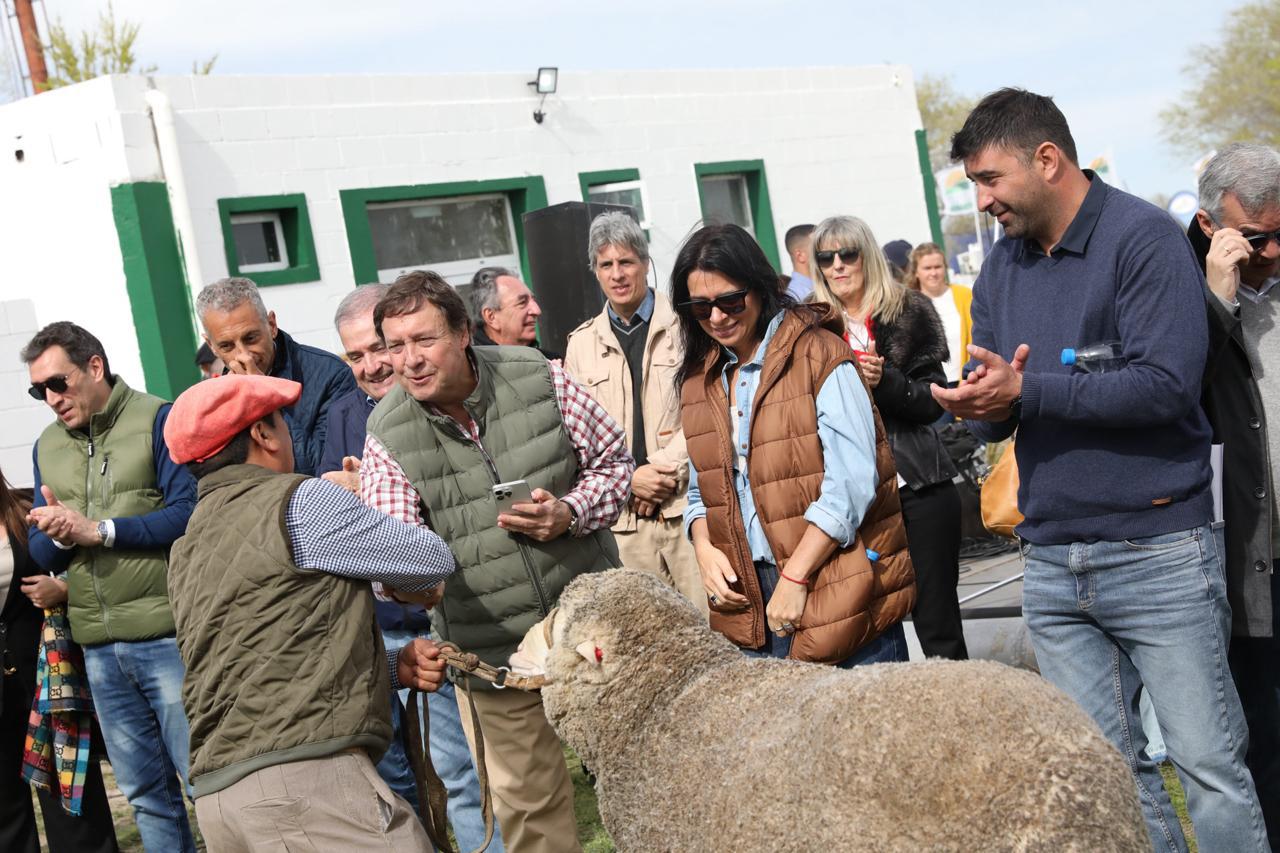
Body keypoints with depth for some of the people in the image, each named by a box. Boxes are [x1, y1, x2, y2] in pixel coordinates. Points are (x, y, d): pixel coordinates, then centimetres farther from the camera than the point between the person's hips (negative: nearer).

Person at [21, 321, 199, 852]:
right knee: (144, 792, 14)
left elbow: (188, 513, -15)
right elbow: (42, 554, 13)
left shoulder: (157, 420, -6)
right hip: (99, 647, 6)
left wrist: (98, 529, -14)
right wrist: (57, 535, -9)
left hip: (167, 634, -6)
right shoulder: (47, 446, 14)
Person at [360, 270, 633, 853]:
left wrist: (569, 512, -17)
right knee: (527, 804, 11)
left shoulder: (538, 379, -9)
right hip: (492, 650, 0)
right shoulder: (387, 434, -9)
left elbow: (614, 460, 1)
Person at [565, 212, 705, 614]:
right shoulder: (581, 343, 13)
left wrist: (666, 467, -12)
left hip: (687, 503, -2)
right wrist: (629, 478, -5)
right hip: (625, 516, 2)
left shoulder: (683, 325, 4)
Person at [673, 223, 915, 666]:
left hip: (837, 592, -5)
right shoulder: (699, 378, 12)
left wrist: (795, 577, -17)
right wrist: (704, 547, -1)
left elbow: (850, 485, -14)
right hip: (747, 602, 5)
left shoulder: (821, 356, -6)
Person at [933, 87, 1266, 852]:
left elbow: (1166, 383, -20)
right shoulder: (1002, 267, 12)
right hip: (1052, 561, 6)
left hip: (1158, 551, -6)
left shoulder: (1146, 237, -8)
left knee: (1209, 763, 0)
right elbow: (990, 412, 11)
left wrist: (1026, 391, -20)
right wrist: (985, 405, -13)